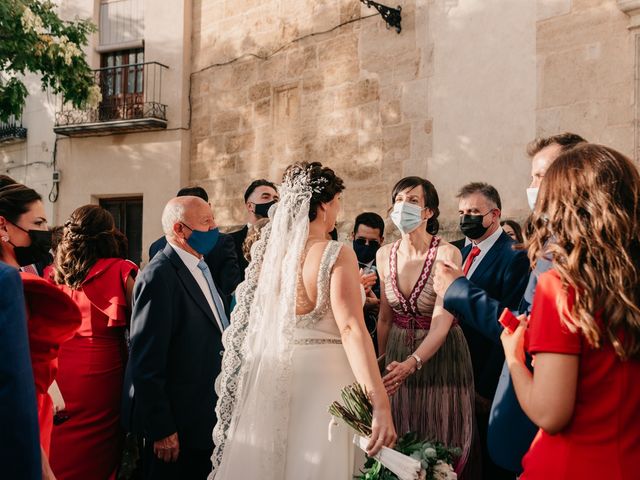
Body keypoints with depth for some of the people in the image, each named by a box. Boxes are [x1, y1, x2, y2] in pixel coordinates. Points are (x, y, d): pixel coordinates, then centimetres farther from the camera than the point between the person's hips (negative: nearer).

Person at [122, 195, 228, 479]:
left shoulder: (200, 267, 10)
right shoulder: (160, 276, -18)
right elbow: (147, 361, -21)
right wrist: (161, 429, -19)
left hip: (207, 418, 8)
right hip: (177, 426, -8)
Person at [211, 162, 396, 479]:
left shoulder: (268, 250, 2)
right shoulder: (337, 256, -15)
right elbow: (351, 330, -25)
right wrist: (380, 405, -28)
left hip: (269, 376, 6)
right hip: (320, 377, -5)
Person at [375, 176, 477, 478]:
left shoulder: (447, 253, -16)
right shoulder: (385, 255, 0)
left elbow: (442, 321, -24)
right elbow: (385, 317, 9)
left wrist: (412, 363, -38)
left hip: (441, 356, -4)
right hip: (399, 356, 4)